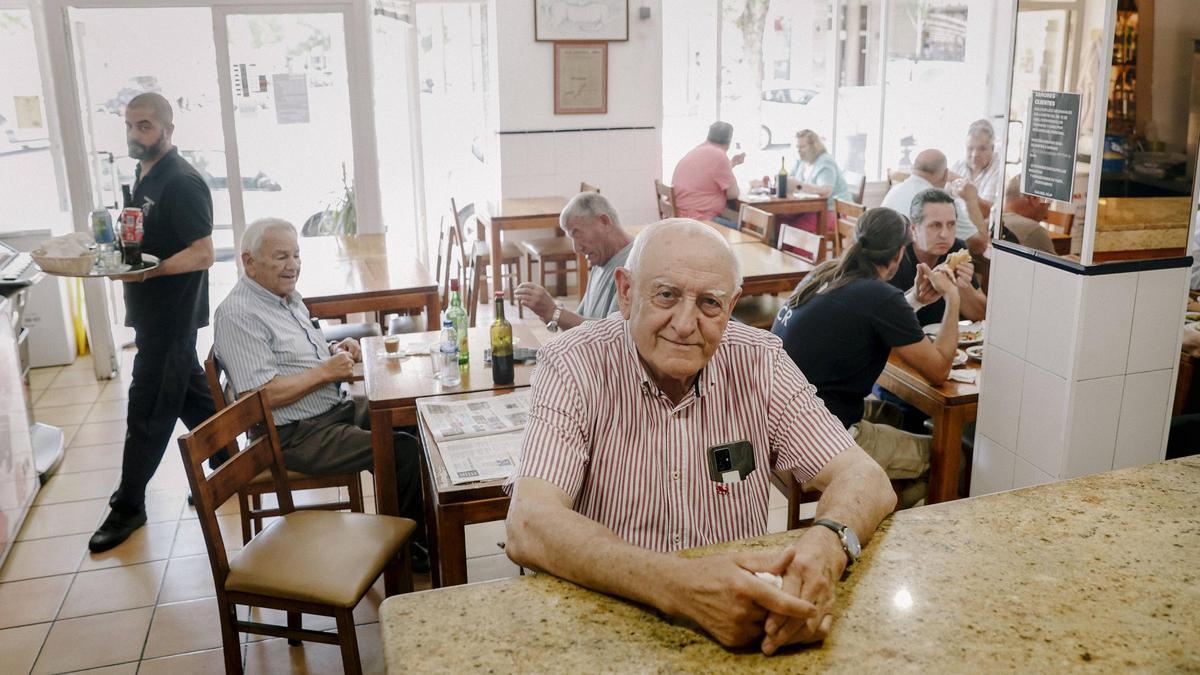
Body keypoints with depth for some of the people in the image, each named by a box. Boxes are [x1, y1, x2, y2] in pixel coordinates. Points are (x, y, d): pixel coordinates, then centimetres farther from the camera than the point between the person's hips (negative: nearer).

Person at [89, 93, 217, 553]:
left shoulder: (182, 183, -17)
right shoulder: (144, 176, 12)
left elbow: (202, 254, -22)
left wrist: (147, 271, -31)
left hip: (171, 317, -9)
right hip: (154, 313, 10)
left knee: (147, 411, -1)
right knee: (191, 393, 17)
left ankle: (128, 506, 11)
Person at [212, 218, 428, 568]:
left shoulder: (287, 296, 13)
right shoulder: (238, 314, -17)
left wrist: (335, 349, 7)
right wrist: (326, 371, -19)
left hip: (335, 410, 10)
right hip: (295, 436, -10)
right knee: (403, 452, -20)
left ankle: (418, 533, 8)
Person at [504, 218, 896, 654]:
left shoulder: (760, 363, -4)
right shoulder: (572, 368, -13)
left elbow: (867, 481, -7)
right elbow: (529, 530, -25)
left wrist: (826, 546, -30)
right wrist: (675, 586, -39)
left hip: (743, 636, 5)